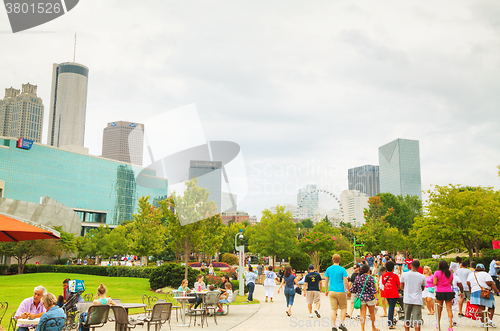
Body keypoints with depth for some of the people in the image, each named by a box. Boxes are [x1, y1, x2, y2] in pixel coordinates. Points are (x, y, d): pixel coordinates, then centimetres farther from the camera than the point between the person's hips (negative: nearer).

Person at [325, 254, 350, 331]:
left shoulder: (328, 269, 4)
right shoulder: (342, 269, -5)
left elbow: (326, 281, 9)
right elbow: (346, 282, -7)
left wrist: (326, 291, 19)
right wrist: (349, 290, 7)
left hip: (331, 292, 3)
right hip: (340, 292, -3)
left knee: (333, 309, 5)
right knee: (343, 308, 13)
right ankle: (341, 323, 5)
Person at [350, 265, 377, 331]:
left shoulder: (357, 278, -2)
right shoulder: (370, 278, -10)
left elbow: (353, 289, 0)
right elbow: (373, 289, -14)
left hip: (360, 297, 2)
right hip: (370, 297, -2)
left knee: (363, 314, 6)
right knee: (372, 313, 17)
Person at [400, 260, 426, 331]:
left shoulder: (404, 275, -4)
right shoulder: (422, 277, -4)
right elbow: (422, 288, 10)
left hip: (407, 300, 1)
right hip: (417, 300, -1)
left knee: (406, 320, 14)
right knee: (417, 320, -1)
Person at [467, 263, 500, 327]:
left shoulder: (471, 275, 13)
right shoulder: (485, 274, -3)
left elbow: (468, 284, 12)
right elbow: (491, 284, -9)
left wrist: (471, 292, 20)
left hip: (475, 292, 4)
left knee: (480, 307, 1)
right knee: (491, 306, 10)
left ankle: (482, 322, -1)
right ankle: (490, 320, -1)